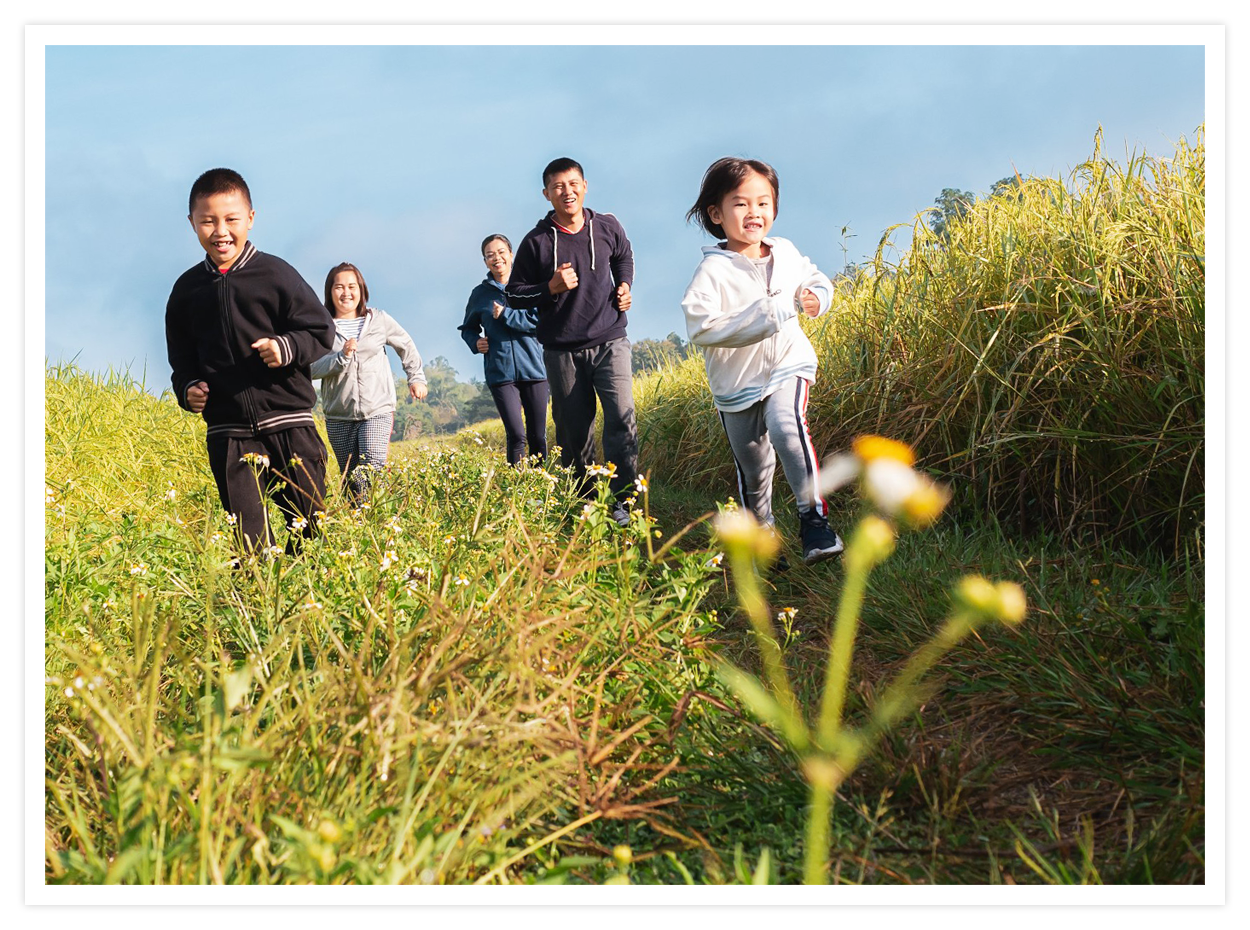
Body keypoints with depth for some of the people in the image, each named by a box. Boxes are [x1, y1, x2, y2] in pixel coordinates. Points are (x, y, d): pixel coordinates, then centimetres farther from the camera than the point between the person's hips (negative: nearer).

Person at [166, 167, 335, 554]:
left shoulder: (275, 274, -4)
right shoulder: (187, 290, 7)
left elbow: (322, 332, -1)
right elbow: (182, 358, 18)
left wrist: (288, 347, -19)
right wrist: (188, 389, -1)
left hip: (289, 424, -2)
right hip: (228, 434, 2)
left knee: (310, 527, 5)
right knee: (249, 539, 2)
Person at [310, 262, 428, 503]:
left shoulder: (379, 320, 4)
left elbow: (406, 346, 20)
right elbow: (311, 368, -8)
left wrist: (416, 378, 17)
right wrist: (341, 356, -20)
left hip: (378, 410, -1)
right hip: (338, 416, 1)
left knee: (372, 466, -21)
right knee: (349, 478, 7)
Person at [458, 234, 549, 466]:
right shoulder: (480, 293, 10)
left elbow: (541, 319, -9)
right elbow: (468, 328, 24)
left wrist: (505, 315, -13)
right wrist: (475, 342, 3)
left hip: (533, 368, 0)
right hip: (500, 372, 0)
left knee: (538, 436, 5)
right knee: (516, 435, -12)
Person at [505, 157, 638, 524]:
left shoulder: (607, 227, 1)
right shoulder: (536, 242, -6)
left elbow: (624, 256, 24)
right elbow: (514, 294, 1)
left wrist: (625, 286, 7)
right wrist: (551, 288, -15)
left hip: (609, 342, 1)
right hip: (563, 351, 0)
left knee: (622, 417, -15)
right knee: (574, 431, 7)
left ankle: (624, 501, -9)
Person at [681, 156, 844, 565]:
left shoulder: (786, 252, 0)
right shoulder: (713, 271, -15)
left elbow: (815, 279, 21)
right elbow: (701, 327, -28)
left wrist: (816, 297, -5)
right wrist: (768, 313, -29)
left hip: (787, 367, 1)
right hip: (736, 385, -1)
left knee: (788, 427, -30)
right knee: (753, 468, 12)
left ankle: (814, 518, -25)